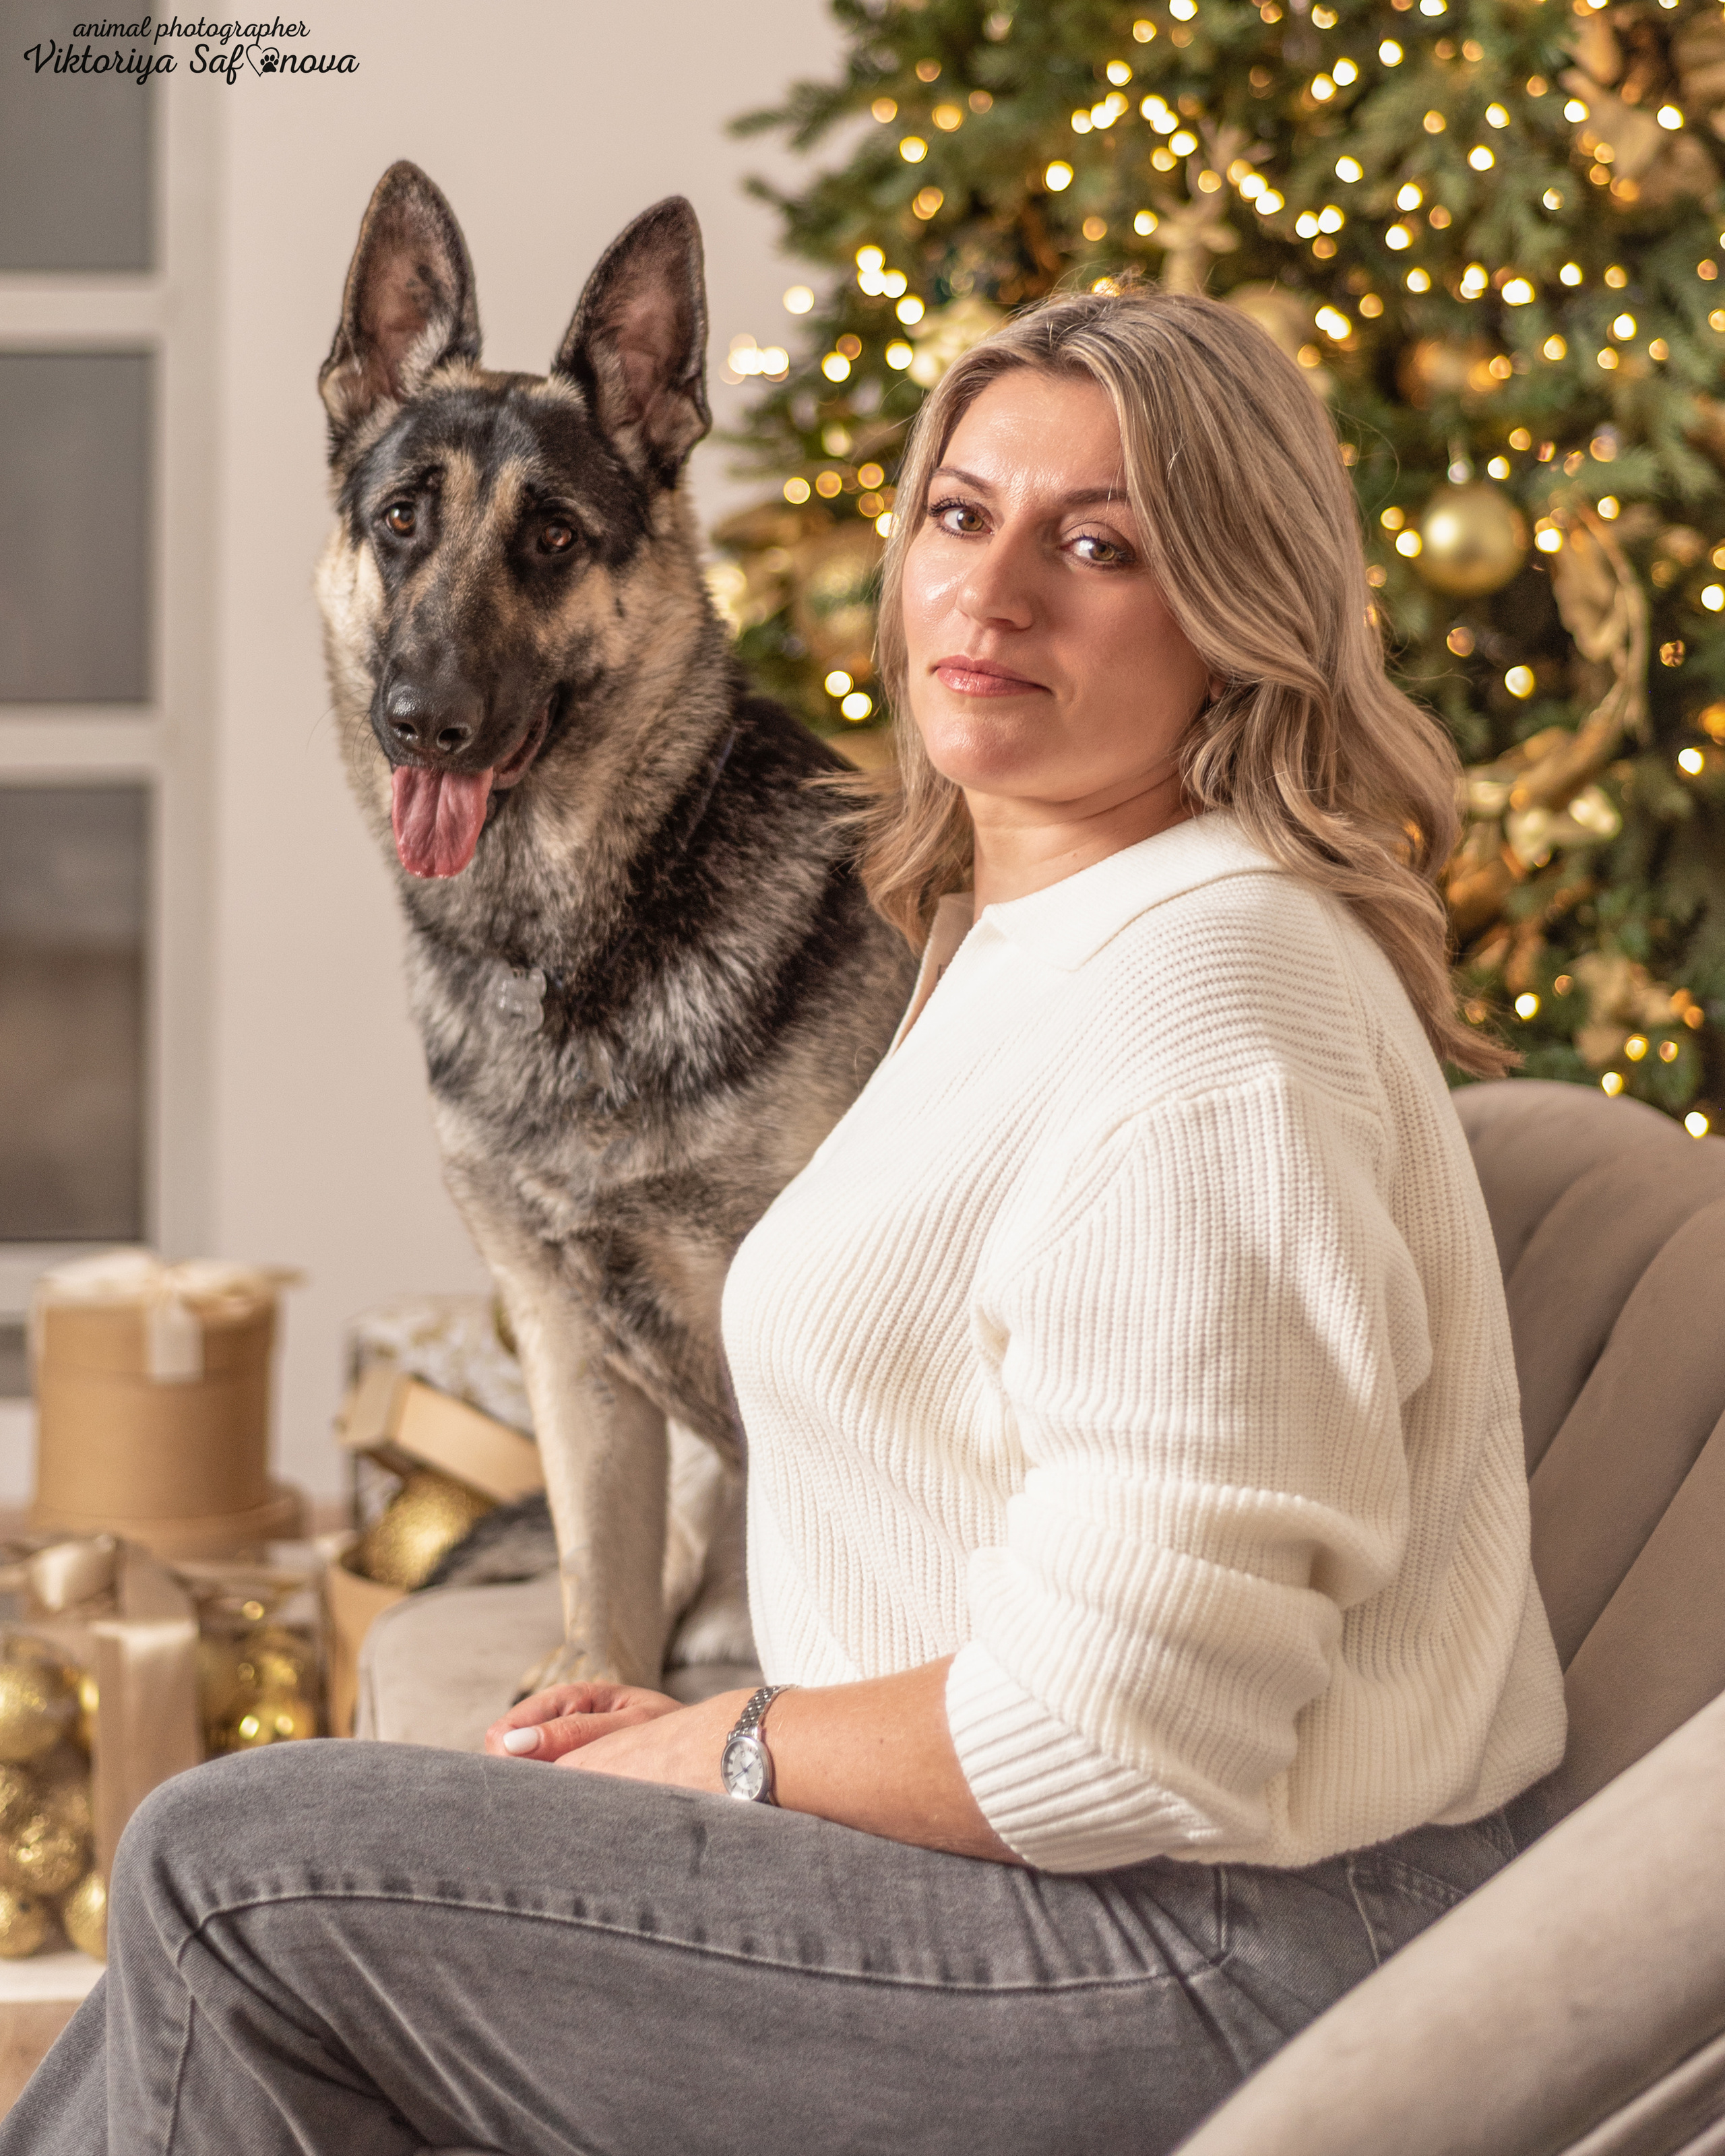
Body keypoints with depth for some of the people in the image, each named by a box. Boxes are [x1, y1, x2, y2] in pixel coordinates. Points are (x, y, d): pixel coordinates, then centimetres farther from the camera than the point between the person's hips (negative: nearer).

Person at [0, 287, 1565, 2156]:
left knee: (233, 1879, -10)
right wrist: (708, 1730, 7)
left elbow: (1131, 1725, -24)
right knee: (241, 1894, 8)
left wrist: (729, 1753, -9)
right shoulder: (1021, 938, 14)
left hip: (1217, 1966, -10)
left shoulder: (1211, 993, -21)